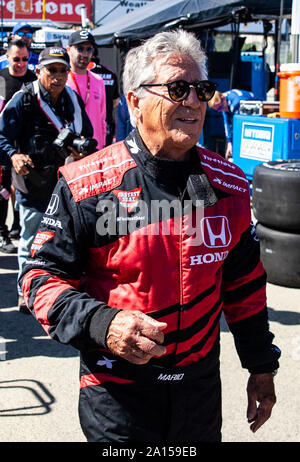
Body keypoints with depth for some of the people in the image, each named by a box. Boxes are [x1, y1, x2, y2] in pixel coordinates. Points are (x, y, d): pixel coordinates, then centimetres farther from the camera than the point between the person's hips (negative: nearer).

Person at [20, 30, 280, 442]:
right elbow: (43, 276, -9)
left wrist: (261, 367, 13)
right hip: (116, 395, -4)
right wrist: (101, 326, -26)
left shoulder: (229, 184, 1)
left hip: (201, 389, 4)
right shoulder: (85, 186, -13)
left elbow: (244, 283, 10)